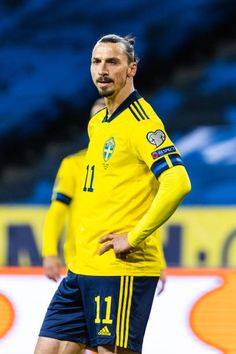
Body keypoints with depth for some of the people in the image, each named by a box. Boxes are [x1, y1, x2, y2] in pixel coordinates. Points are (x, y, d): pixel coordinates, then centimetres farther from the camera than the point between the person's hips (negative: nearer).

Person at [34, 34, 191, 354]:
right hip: (82, 267, 9)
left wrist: (134, 238, -20)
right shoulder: (97, 123, 17)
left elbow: (178, 183, -23)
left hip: (122, 269, -9)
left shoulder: (140, 121, -10)